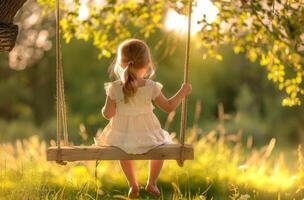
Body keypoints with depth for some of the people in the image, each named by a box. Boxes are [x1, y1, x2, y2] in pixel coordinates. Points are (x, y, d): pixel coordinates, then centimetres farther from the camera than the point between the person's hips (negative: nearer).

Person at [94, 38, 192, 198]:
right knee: (160, 143, 34)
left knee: (125, 150, 38)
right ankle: (151, 183, 37)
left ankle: (133, 185, 38)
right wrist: (182, 92, 7)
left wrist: (104, 108, 12)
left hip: (122, 138, 1)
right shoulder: (151, 88, -17)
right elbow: (169, 107, -6)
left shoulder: (114, 89, -16)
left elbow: (108, 114, -11)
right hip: (146, 136, -1)